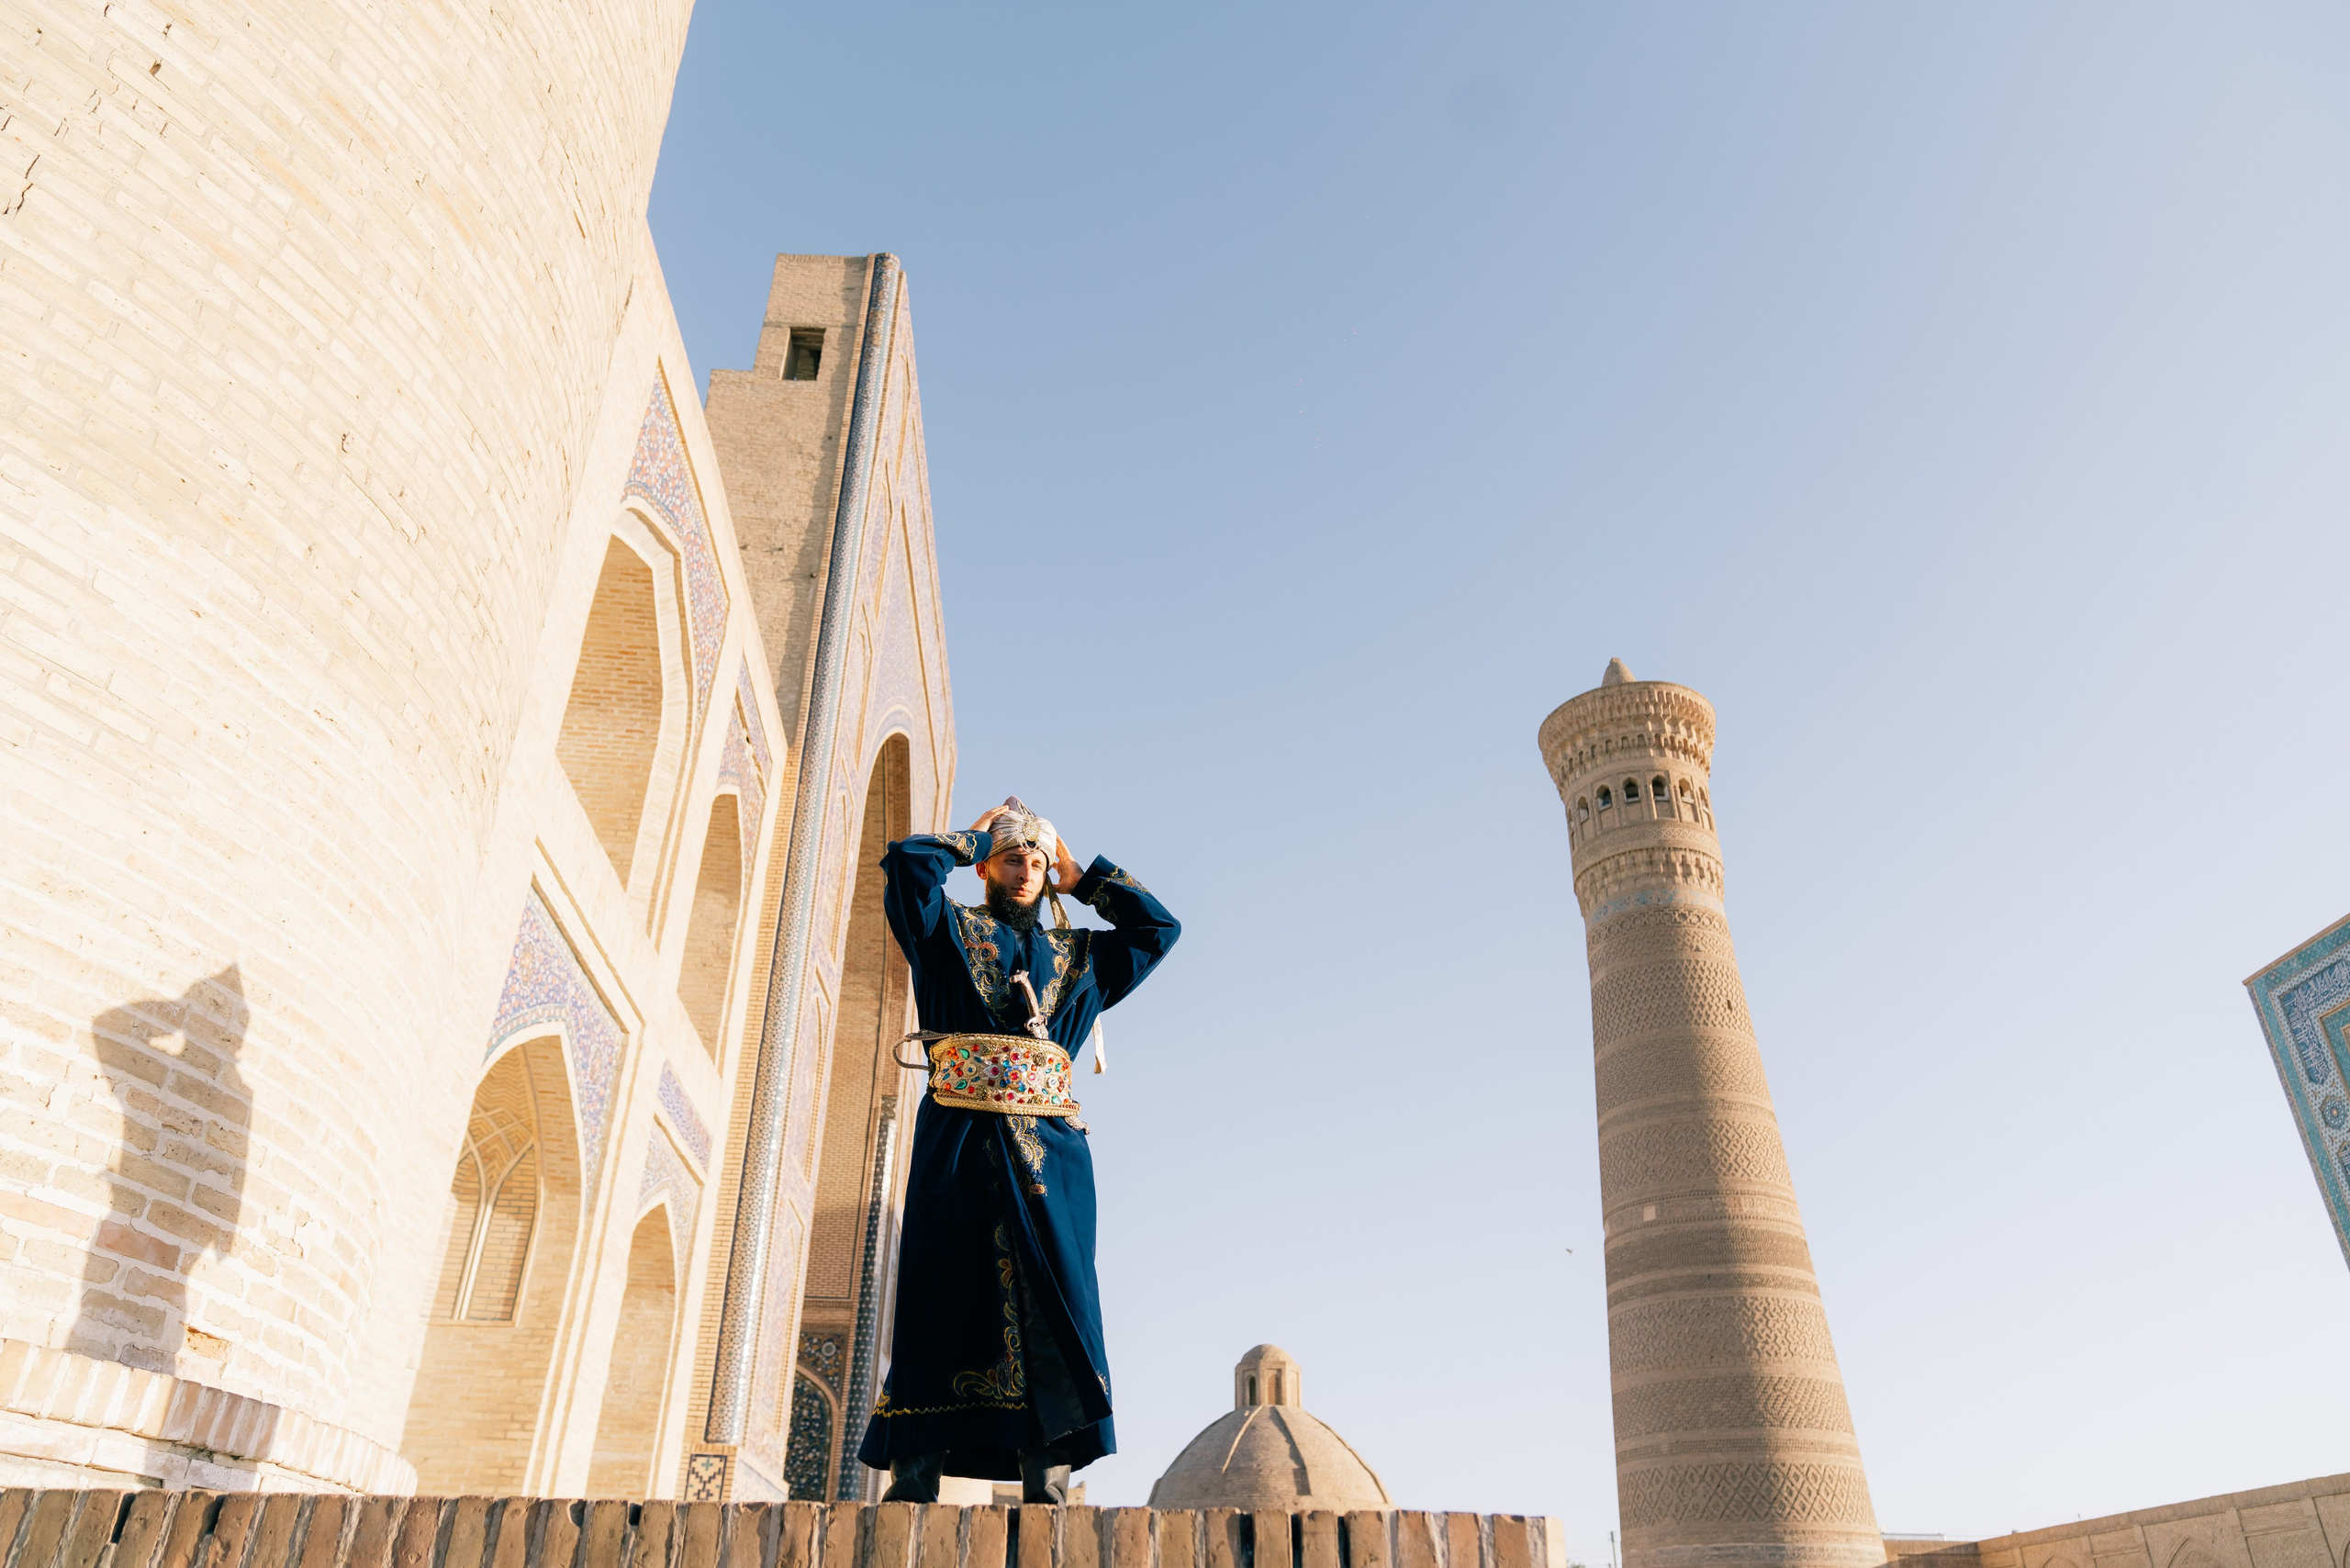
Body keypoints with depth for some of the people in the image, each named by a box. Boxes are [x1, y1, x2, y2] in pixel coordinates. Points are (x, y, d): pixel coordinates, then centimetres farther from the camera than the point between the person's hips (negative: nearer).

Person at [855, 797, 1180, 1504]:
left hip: (1048, 1145, 2)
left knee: (1053, 1295, -8)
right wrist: (978, 835, 15)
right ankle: (915, 1467, -4)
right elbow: (906, 861, 1)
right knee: (941, 1291, -6)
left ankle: (1047, 1478, -9)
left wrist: (1079, 876, 26)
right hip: (959, 1136, -2)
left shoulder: (1080, 955, 25)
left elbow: (1158, 926, 24)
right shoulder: (949, 930, 16)